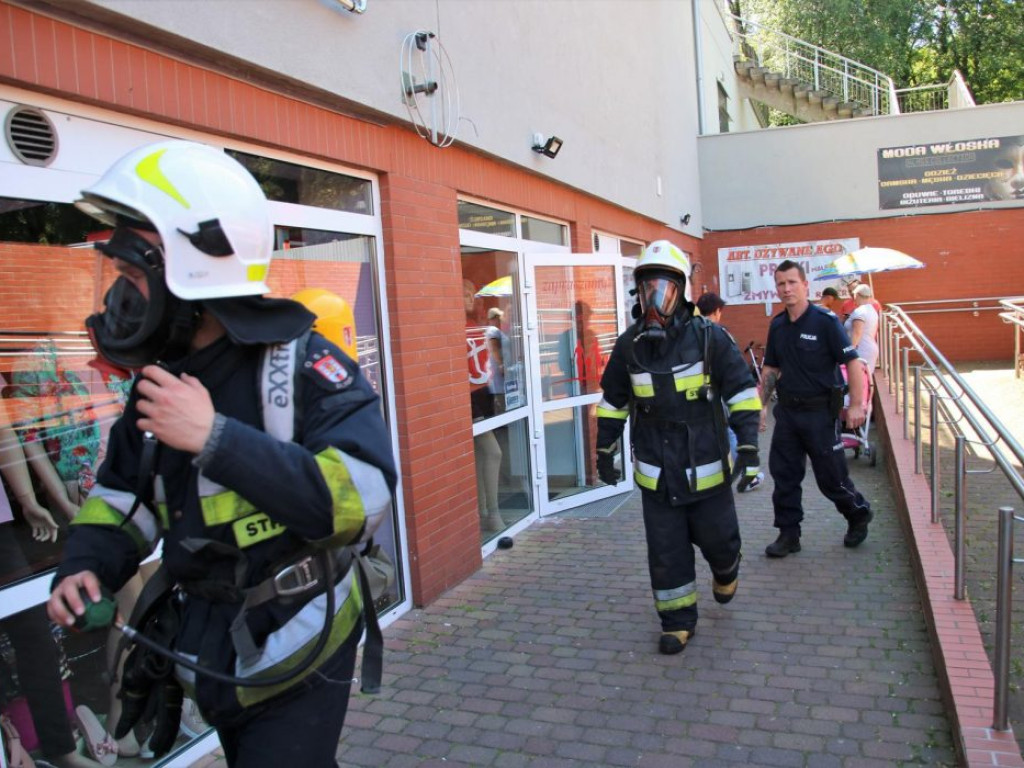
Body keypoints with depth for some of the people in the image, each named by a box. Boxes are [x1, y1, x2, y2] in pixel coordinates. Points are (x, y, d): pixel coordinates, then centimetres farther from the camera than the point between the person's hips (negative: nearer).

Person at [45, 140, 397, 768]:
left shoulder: (300, 365, -21)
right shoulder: (161, 377, 3)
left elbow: (365, 497, -33)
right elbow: (124, 491, 14)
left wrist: (215, 438, -33)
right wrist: (85, 566, -6)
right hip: (209, 662, 7)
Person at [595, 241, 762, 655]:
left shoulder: (709, 337, -10)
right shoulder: (629, 345, -1)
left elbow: (742, 393, -6)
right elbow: (613, 402, 11)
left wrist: (748, 449, -11)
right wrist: (605, 451, 13)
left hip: (706, 469, -2)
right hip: (656, 475, 2)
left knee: (718, 539, 13)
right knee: (666, 553, 8)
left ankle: (725, 573, 48)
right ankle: (678, 621, 27)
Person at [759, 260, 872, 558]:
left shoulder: (825, 321, -12)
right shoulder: (777, 325, 6)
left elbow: (852, 362, -13)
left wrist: (856, 405, -18)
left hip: (820, 411, -5)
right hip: (787, 410, 6)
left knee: (831, 476, 5)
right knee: (784, 474, 6)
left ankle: (859, 515, 33)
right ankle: (789, 534, 17)